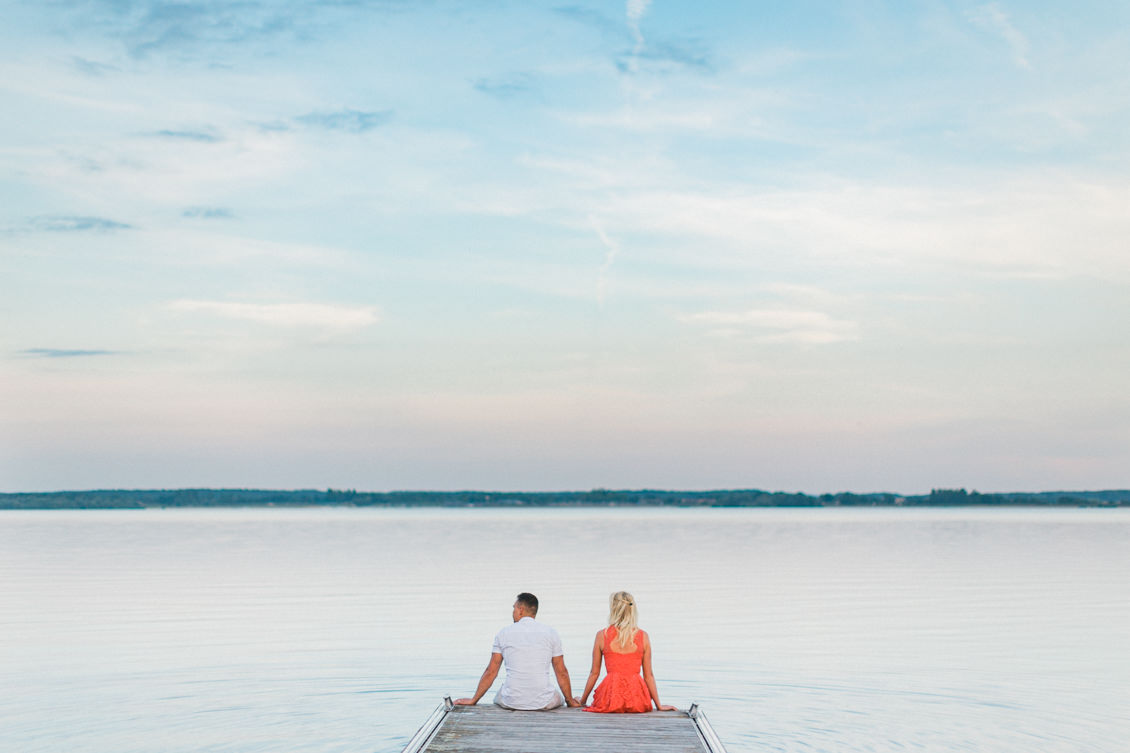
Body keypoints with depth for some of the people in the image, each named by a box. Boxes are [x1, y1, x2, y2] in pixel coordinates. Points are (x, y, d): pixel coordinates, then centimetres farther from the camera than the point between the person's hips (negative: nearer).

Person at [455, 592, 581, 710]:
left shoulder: (504, 633, 3)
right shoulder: (551, 633, 3)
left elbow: (490, 672, 7)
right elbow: (562, 673, 7)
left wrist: (473, 700, 17)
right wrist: (570, 701, 22)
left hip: (511, 702, 0)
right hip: (543, 704, 0)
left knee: (497, 698, 34)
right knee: (558, 697, 33)